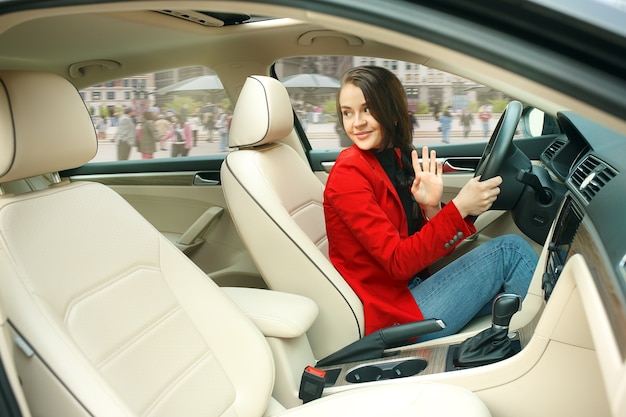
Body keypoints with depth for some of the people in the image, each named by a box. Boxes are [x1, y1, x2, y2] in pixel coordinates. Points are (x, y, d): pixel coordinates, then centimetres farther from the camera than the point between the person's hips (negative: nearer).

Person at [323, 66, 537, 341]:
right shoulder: (348, 174, -17)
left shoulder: (400, 158, 6)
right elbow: (397, 262, -23)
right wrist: (458, 208, -27)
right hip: (394, 315, -7)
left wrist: (432, 208, -15)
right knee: (509, 251, -7)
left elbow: (437, 247, 5)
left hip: (413, 288, 7)